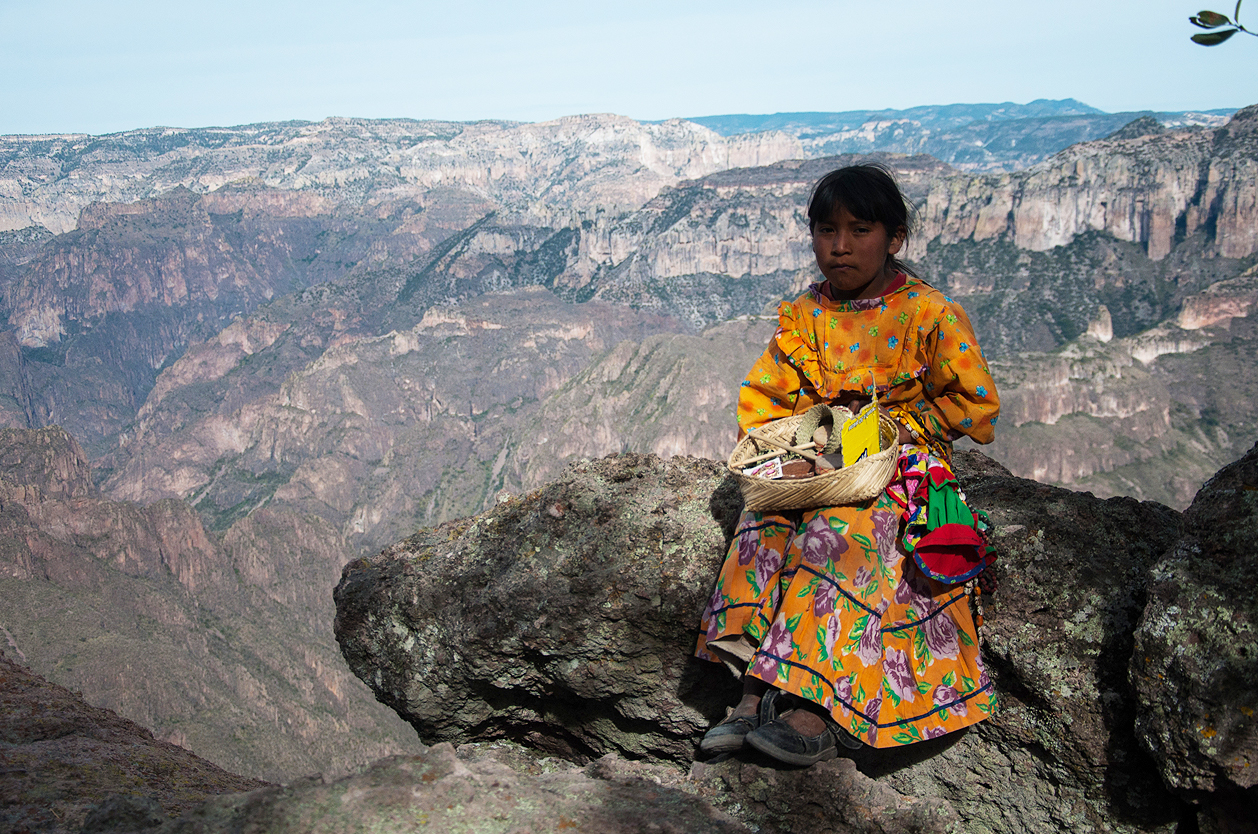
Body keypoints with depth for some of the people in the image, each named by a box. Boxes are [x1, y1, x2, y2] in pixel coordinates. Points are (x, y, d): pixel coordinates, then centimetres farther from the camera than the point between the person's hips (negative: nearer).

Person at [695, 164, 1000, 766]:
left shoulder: (930, 315, -2)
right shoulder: (804, 317, 10)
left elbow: (975, 407, 0)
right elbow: (760, 401, 12)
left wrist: (893, 418, -5)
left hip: (904, 468, -4)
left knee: (839, 535, -33)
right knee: (764, 529, -26)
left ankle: (820, 711, -35)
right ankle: (758, 693, -28)